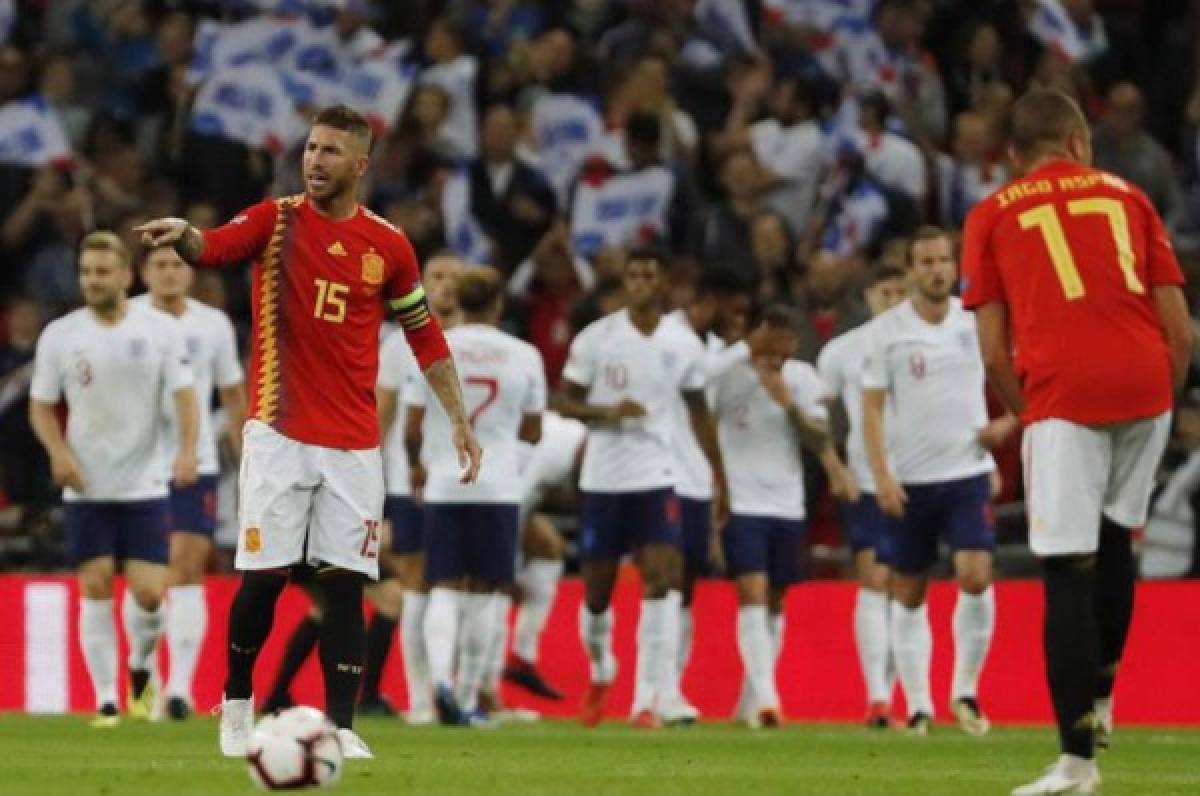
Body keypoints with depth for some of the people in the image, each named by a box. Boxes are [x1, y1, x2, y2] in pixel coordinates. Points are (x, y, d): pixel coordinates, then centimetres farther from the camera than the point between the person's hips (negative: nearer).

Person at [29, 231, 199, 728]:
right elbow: (41, 407, 6)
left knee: (150, 592, -7)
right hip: (86, 487, 1)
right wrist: (59, 452, -13)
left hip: (144, 485, -1)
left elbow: (183, 394, -5)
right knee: (95, 587, -4)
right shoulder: (59, 336, 0)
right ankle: (106, 700, 5)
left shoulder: (161, 330, -2)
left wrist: (188, 450, -23)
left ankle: (141, 669, 23)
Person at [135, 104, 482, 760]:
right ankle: (236, 704, 18)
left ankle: (340, 728, 2)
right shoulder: (276, 220, -1)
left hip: (354, 446, 2)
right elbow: (213, 248, -19)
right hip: (279, 435, -2)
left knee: (345, 584, -1)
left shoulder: (389, 245, 5)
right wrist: (183, 235, -43)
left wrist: (458, 418, 10)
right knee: (263, 577, -3)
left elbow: (424, 335, 14)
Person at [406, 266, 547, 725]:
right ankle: (469, 698, 7)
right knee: (485, 592, 7)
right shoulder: (524, 356, 1)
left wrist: (418, 465, 19)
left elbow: (412, 428, 0)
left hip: (444, 485, 0)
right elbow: (532, 432, 8)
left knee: (444, 588, 3)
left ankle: (440, 677, -20)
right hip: (498, 486, 0)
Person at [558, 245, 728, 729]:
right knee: (597, 592, 8)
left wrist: (719, 477, 15)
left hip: (656, 479, 1)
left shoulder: (681, 346, 3)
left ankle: (649, 698, -15)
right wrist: (607, 411, -20)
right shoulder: (596, 339, -4)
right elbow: (565, 402, 0)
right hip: (602, 480, -1)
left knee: (661, 581, -16)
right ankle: (600, 674, 36)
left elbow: (699, 413, 14)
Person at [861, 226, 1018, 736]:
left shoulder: (979, 322, 2)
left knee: (976, 578, -15)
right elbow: (872, 407, -3)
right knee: (908, 594, 4)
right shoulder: (886, 330, -3)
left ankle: (966, 691, 0)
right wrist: (881, 476, -12)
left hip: (969, 472, 0)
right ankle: (917, 705, 12)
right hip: (909, 481, 0)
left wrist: (1006, 422, -5)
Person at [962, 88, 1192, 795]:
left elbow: (993, 352, 6)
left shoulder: (993, 217, 14)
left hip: (1064, 393, -3)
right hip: (1145, 383, 3)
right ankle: (1099, 696, 27)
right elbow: (1181, 330, 12)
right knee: (1114, 539, 25)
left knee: (1067, 572, -3)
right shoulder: (1127, 198, 18)